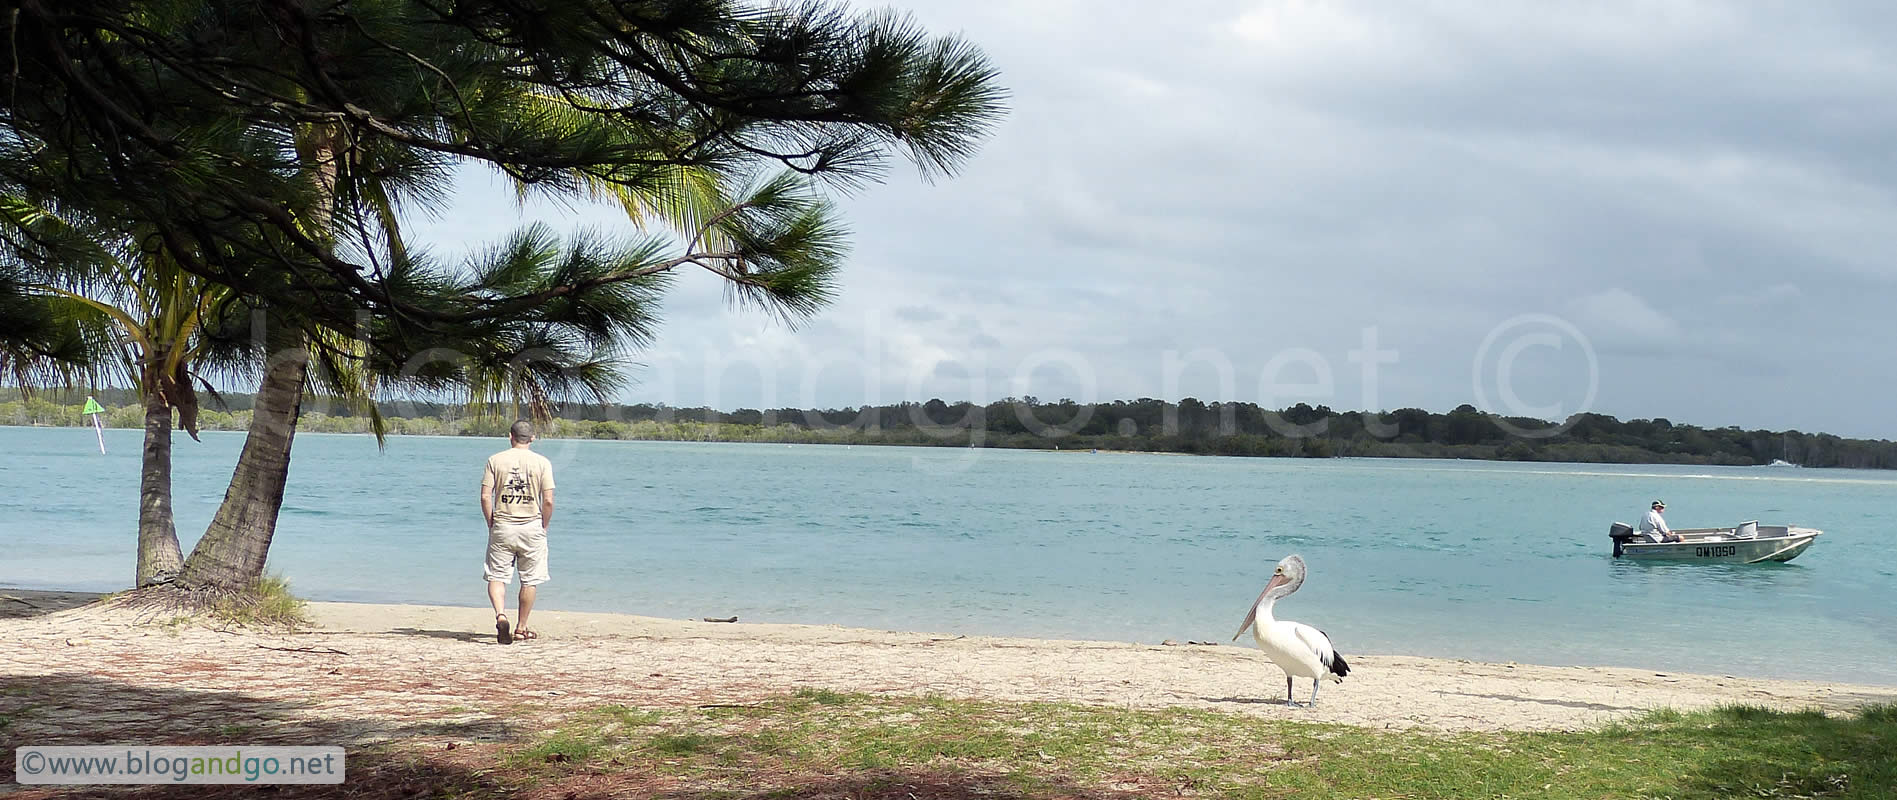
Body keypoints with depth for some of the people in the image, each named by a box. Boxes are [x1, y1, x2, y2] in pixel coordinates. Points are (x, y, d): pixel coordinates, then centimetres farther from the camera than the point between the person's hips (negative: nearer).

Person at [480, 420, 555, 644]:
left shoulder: (495, 460, 1)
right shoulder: (542, 462, -1)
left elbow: (485, 496, -4)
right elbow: (548, 501, -7)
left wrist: (491, 524, 7)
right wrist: (543, 528, 6)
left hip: (502, 527, 0)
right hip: (531, 526, 0)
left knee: (497, 577, 5)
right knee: (529, 580, 12)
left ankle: (500, 615, -20)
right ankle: (522, 627, 17)